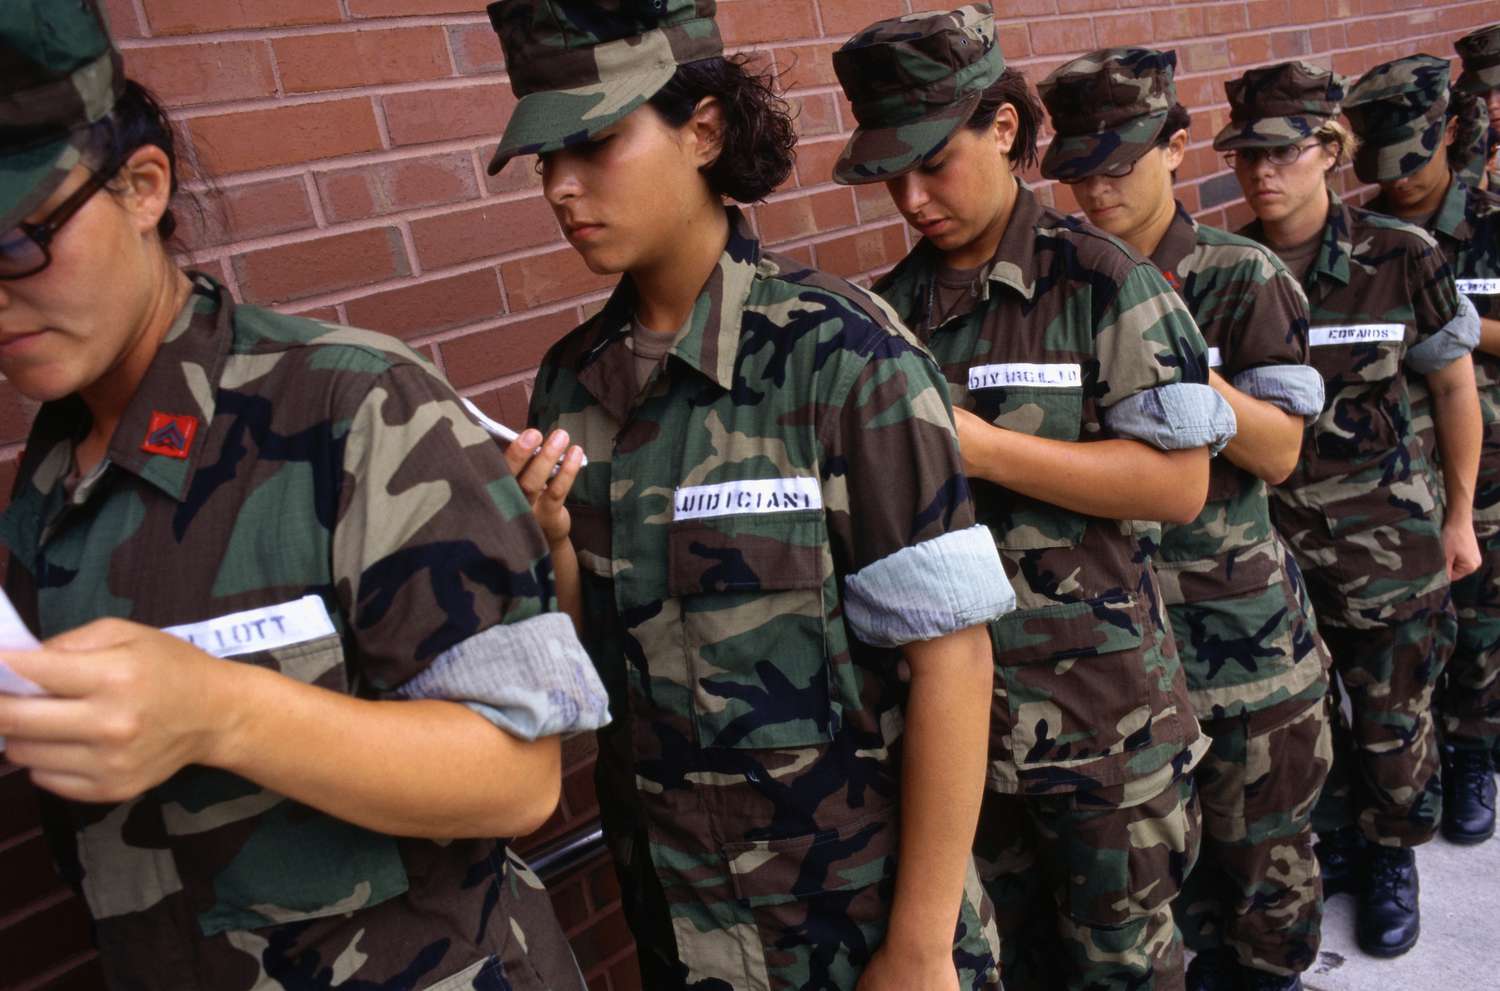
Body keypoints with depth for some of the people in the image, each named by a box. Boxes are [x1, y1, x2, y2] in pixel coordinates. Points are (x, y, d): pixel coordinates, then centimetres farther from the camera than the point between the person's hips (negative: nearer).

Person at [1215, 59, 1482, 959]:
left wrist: (1460, 515, 3)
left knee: (1392, 718, 12)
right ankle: (1328, 847, 39)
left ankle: (1392, 860, 36)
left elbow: (1454, 384, 1)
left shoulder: (1402, 258, -10)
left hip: (1385, 538, -1)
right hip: (1266, 535, 2)